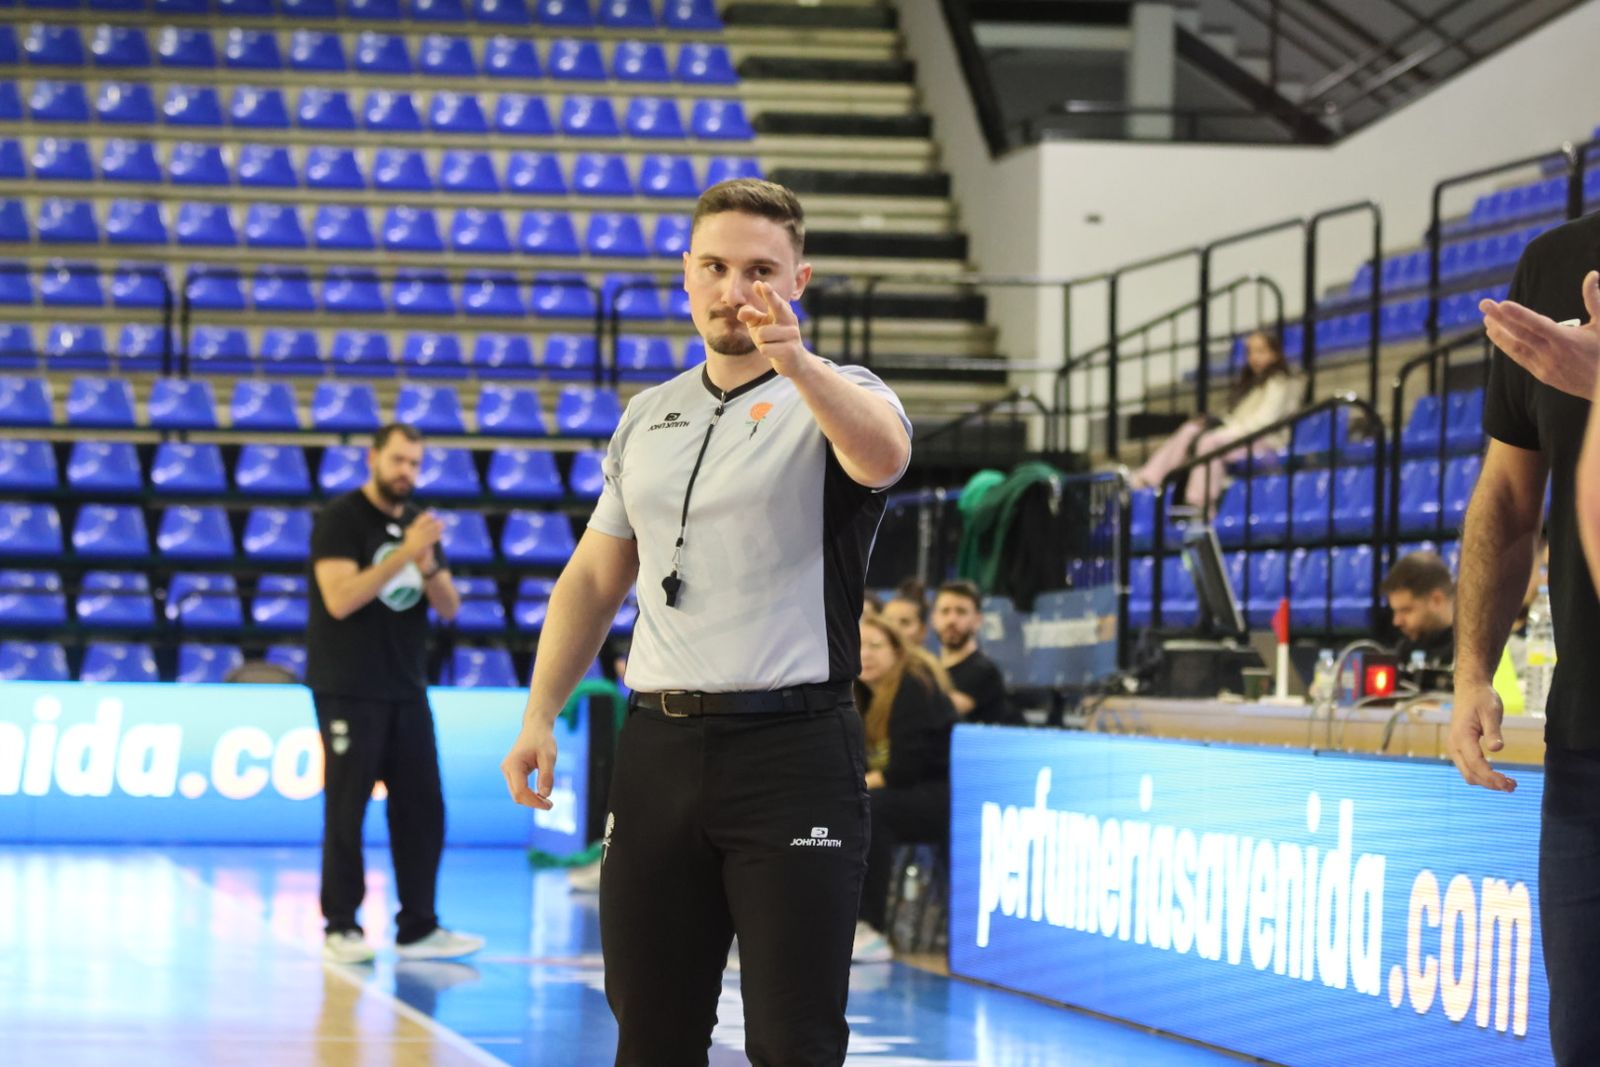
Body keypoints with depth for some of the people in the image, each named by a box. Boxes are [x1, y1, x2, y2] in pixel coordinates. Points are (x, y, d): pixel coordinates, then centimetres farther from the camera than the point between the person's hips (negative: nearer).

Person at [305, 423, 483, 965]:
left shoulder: (417, 523, 12)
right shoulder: (340, 518, -7)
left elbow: (449, 607, 9)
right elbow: (340, 599, -19)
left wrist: (427, 565, -11)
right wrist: (402, 554, -25)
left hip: (407, 690, 6)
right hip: (349, 691, -6)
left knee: (422, 807, 4)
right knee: (346, 809, -2)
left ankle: (418, 927, 9)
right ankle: (341, 928, 4)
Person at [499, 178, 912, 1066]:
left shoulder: (834, 399, -3)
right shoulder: (646, 417, 16)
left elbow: (881, 455, -27)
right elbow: (593, 579, 20)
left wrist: (795, 361, -45)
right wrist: (539, 716, 10)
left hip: (792, 751, -5)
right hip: (657, 749, 5)